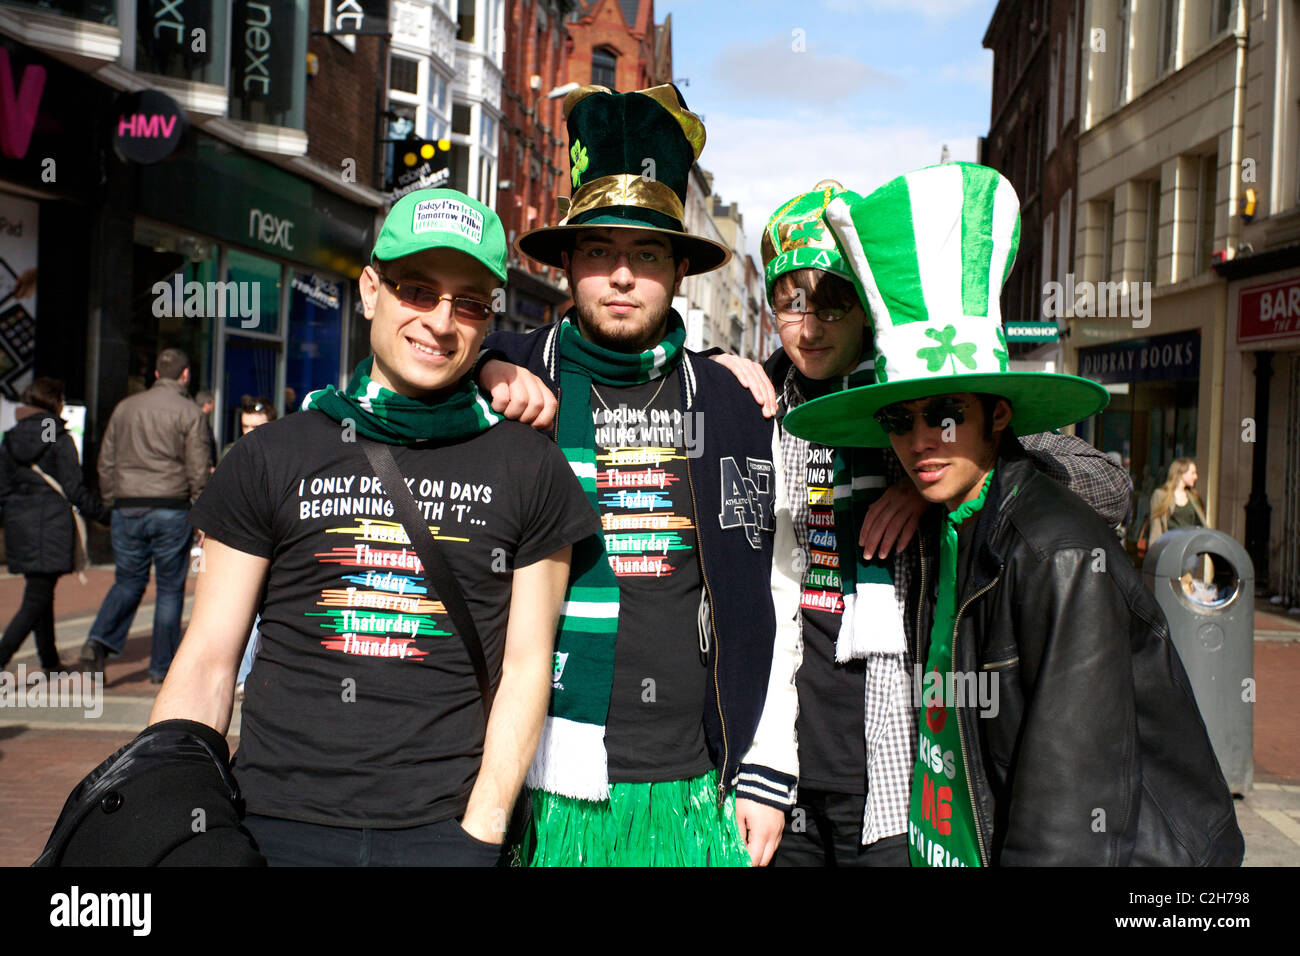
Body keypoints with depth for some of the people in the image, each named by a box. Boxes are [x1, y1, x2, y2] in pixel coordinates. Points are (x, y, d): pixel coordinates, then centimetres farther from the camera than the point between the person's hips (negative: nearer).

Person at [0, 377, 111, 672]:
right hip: (52, 525, -6)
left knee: (40, 594, 17)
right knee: (36, 600, -3)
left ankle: (50, 662, 26)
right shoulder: (60, 439, -9)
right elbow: (74, 490, -10)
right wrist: (106, 515, -1)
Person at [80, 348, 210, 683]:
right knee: (170, 589, 6)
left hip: (127, 508, 4)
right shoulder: (190, 412, -3)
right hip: (171, 509, -4)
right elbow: (199, 470, -7)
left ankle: (100, 640, -4)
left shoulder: (125, 407, 11)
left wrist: (112, 503, 20)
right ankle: (162, 667, 10)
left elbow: (106, 463, 13)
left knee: (128, 581, 17)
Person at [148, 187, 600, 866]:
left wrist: (480, 830, -8)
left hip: (442, 828, -1)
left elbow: (525, 667, 0)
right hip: (273, 819, 1)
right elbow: (207, 663, 4)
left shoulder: (529, 469, 1)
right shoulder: (270, 456, 4)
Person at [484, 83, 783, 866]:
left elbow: (760, 604, 7)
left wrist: (761, 777, 5)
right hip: (546, 784, -1)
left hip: (690, 788, 2)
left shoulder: (731, 404, 5)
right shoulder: (512, 379, 0)